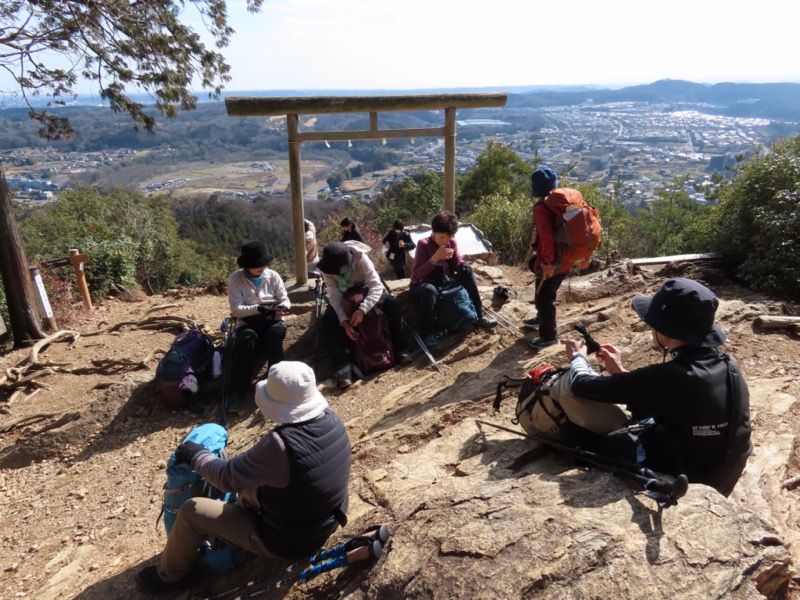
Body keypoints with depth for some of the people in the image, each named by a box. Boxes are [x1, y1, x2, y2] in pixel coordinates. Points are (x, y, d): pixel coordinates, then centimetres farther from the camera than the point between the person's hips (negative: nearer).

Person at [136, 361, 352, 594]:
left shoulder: (280, 446, -36)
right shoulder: (332, 419, -14)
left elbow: (227, 477, -20)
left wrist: (196, 455, -1)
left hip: (287, 540, -7)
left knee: (191, 511, 3)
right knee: (250, 488, 26)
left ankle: (171, 575, 29)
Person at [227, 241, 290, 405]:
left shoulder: (273, 276, 2)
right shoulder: (235, 278, -4)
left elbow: (285, 300, 1)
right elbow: (236, 309, -11)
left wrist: (282, 308, -24)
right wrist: (259, 309, -25)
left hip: (272, 321, 1)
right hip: (248, 323, -1)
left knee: (275, 332, -35)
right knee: (247, 338, -36)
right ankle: (238, 390, -27)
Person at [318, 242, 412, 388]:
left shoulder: (360, 257, -32)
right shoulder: (327, 267, -26)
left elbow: (377, 285, -36)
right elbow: (335, 297, -22)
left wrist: (362, 309, -48)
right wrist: (344, 321, -36)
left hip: (364, 290, -1)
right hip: (343, 297, 1)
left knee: (392, 303, -27)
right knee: (328, 320, -28)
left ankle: (400, 349, -14)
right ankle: (342, 366, -25)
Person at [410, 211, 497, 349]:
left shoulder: (452, 242, -4)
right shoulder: (423, 244, -19)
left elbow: (457, 265, 2)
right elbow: (417, 274, -25)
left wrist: (464, 265, -22)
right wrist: (435, 258, -34)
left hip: (444, 282, 6)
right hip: (422, 285, -6)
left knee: (467, 271, -13)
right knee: (429, 290, -40)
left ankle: (478, 315, -8)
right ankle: (428, 333, -33)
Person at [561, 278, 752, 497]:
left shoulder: (668, 377, -31)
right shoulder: (726, 365, -8)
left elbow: (584, 386, -21)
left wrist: (578, 356, 0)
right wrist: (620, 372, 11)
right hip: (719, 485, 7)